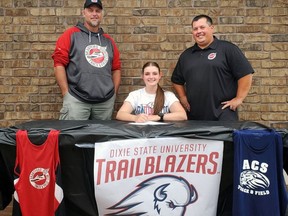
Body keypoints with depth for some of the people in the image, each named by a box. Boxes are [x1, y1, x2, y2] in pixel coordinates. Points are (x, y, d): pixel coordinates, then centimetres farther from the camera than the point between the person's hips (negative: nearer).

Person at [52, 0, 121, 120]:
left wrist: (114, 93, 8)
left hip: (106, 101, 4)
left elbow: (116, 68, 16)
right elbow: (59, 63, -4)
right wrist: (66, 93, -8)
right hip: (76, 100, -4)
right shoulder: (71, 35, 2)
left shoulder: (108, 40, 14)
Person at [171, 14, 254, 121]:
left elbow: (245, 74, -7)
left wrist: (239, 98, -10)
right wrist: (183, 97, 12)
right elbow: (177, 80, 24)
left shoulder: (227, 49, -2)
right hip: (195, 116, 5)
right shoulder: (186, 55, 14)